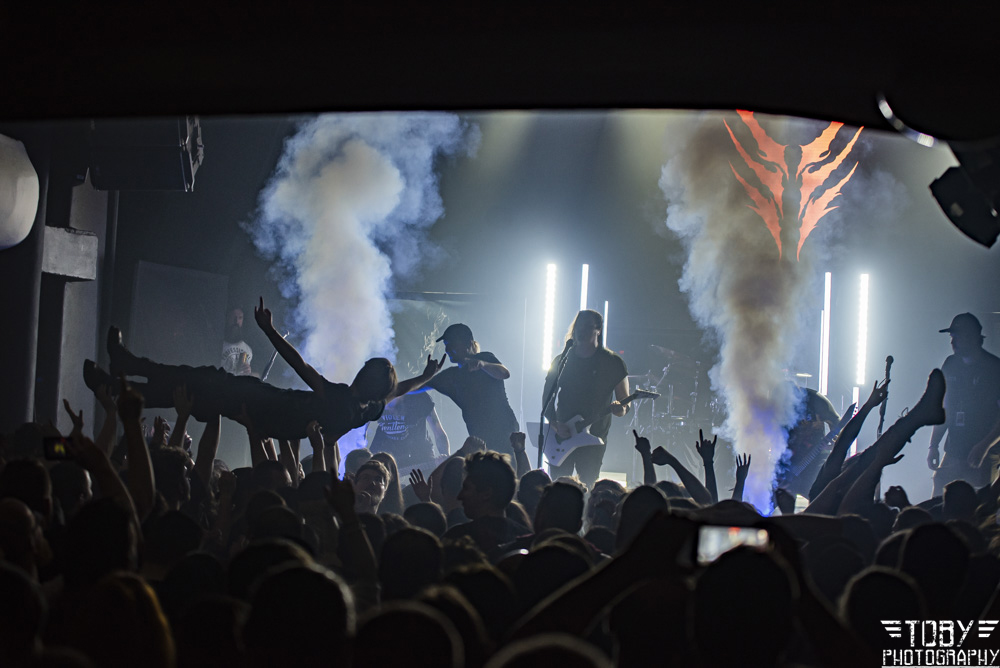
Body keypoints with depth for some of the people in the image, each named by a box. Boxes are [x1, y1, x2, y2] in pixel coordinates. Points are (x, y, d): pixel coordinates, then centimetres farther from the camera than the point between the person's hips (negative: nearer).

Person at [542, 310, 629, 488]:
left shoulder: (613, 363, 0)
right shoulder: (561, 360, 6)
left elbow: (625, 403, 3)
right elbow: (546, 398, 7)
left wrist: (619, 408, -21)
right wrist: (555, 424, -9)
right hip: (561, 436, 2)